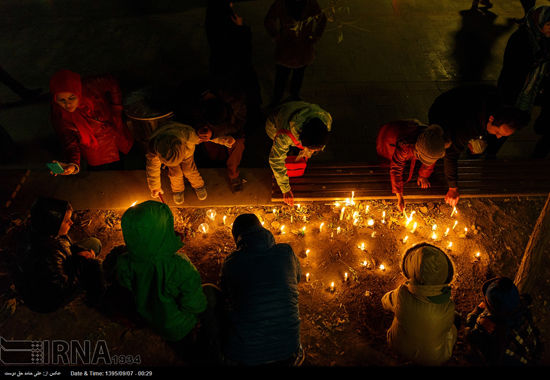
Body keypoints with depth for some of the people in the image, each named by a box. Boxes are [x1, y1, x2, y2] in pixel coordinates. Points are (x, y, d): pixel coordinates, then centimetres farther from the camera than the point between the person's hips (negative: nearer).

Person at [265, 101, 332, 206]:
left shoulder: (326, 119, -36)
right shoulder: (285, 136, -47)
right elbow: (276, 161, -34)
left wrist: (306, 152, -7)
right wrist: (285, 190, -27)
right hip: (275, 126, -3)